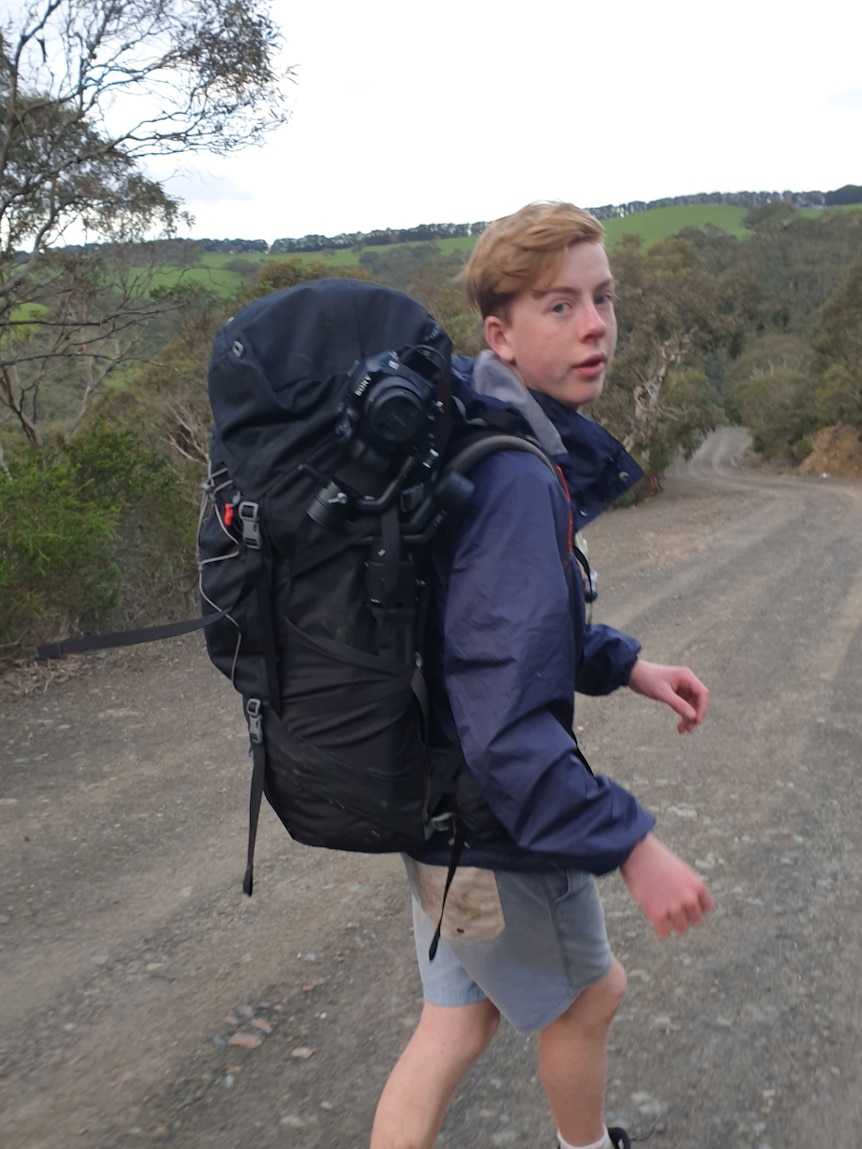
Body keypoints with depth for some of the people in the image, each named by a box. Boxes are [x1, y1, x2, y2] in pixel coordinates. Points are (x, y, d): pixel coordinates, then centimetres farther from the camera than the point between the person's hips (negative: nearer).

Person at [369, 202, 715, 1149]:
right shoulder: (517, 479, -29)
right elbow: (507, 721, -32)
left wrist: (625, 665, 11)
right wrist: (631, 846, -26)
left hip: (431, 799, 8)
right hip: (496, 829, -8)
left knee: (458, 1021, 21)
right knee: (587, 998, 20)